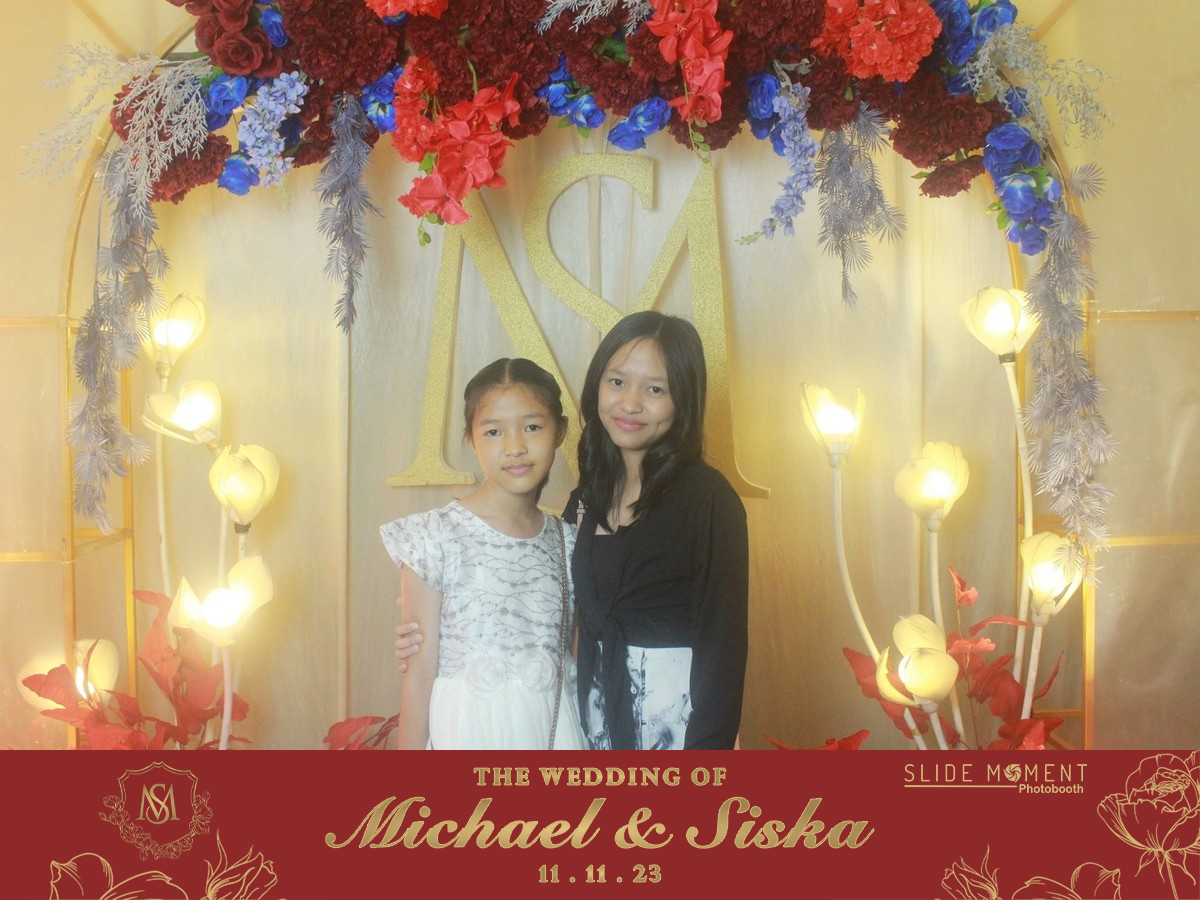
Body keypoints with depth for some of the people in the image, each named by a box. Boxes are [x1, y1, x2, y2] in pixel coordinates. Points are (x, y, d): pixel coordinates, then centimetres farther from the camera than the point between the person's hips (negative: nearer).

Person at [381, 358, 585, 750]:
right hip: (468, 731, -3)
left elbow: (567, 659, 10)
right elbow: (419, 678, -8)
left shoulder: (565, 541, 2)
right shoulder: (437, 536, -10)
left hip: (554, 730, 4)